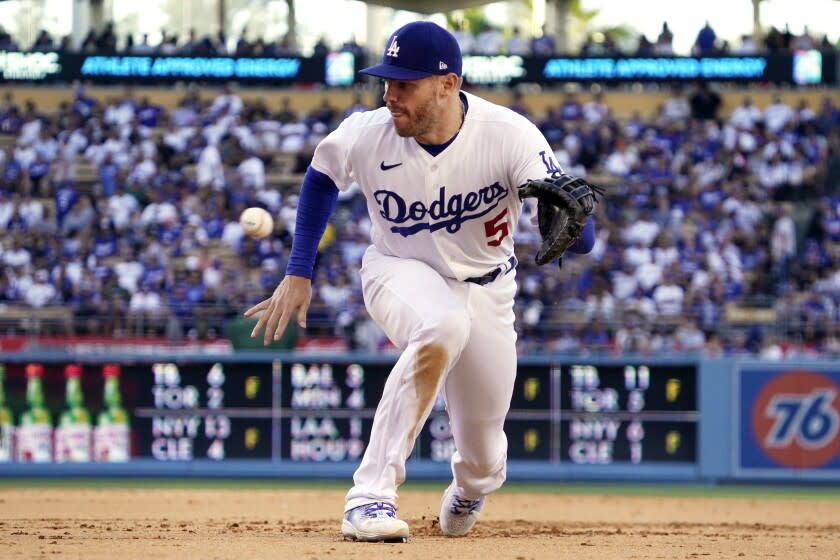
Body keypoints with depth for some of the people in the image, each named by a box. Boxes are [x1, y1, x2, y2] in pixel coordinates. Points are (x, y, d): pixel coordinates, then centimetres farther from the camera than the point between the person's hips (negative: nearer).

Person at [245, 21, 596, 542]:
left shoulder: (510, 135, -28)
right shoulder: (366, 134, -22)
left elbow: (581, 239, -34)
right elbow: (321, 180, 3)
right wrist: (298, 274, 1)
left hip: (485, 288, 1)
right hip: (400, 271, -1)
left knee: (483, 461, 6)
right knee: (443, 326, -38)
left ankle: (470, 489, 48)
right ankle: (371, 496, -34)